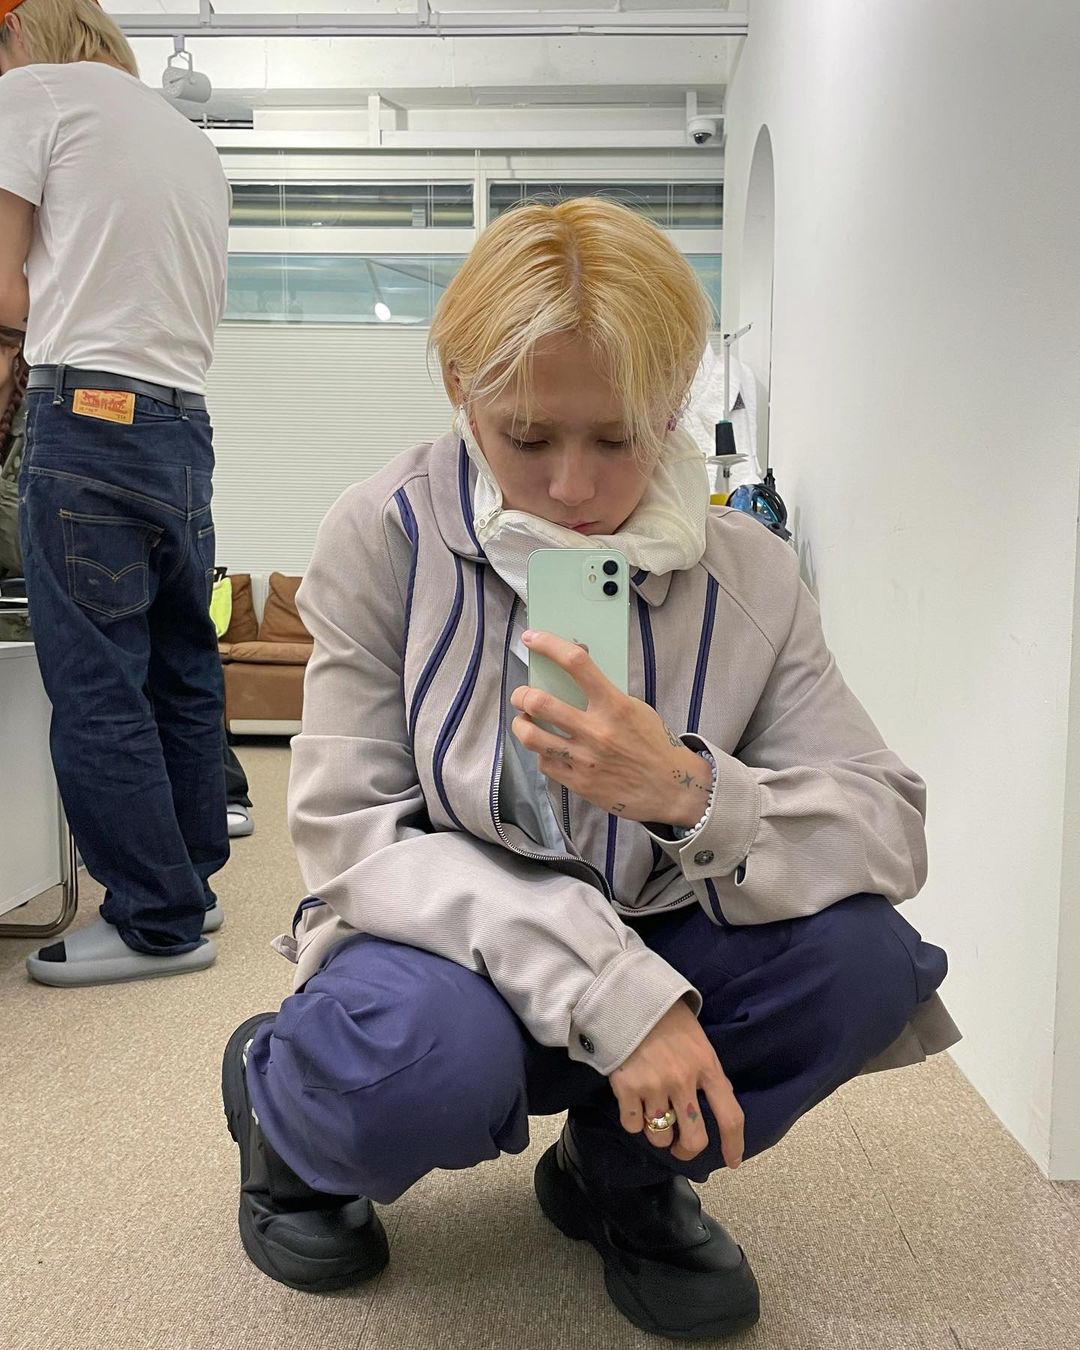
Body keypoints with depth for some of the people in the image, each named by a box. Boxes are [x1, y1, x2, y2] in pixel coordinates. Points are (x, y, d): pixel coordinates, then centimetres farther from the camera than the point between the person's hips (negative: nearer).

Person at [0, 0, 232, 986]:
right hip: (187, 424, 8)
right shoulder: (196, 143, 24)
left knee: (96, 685, -3)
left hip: (91, 416, -7)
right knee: (183, 673, 12)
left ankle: (158, 923, 2)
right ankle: (191, 884, 22)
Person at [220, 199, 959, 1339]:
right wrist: (605, 984, -30)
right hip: (447, 951, -2)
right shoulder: (384, 540, -14)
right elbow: (351, 835, -19)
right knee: (433, 1055, -36)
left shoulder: (748, 576, -8)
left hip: (651, 966, 3)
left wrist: (691, 790, -34)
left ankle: (623, 1173, 9)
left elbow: (891, 832, -12)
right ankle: (277, 1098, 5)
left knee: (861, 955, -22)